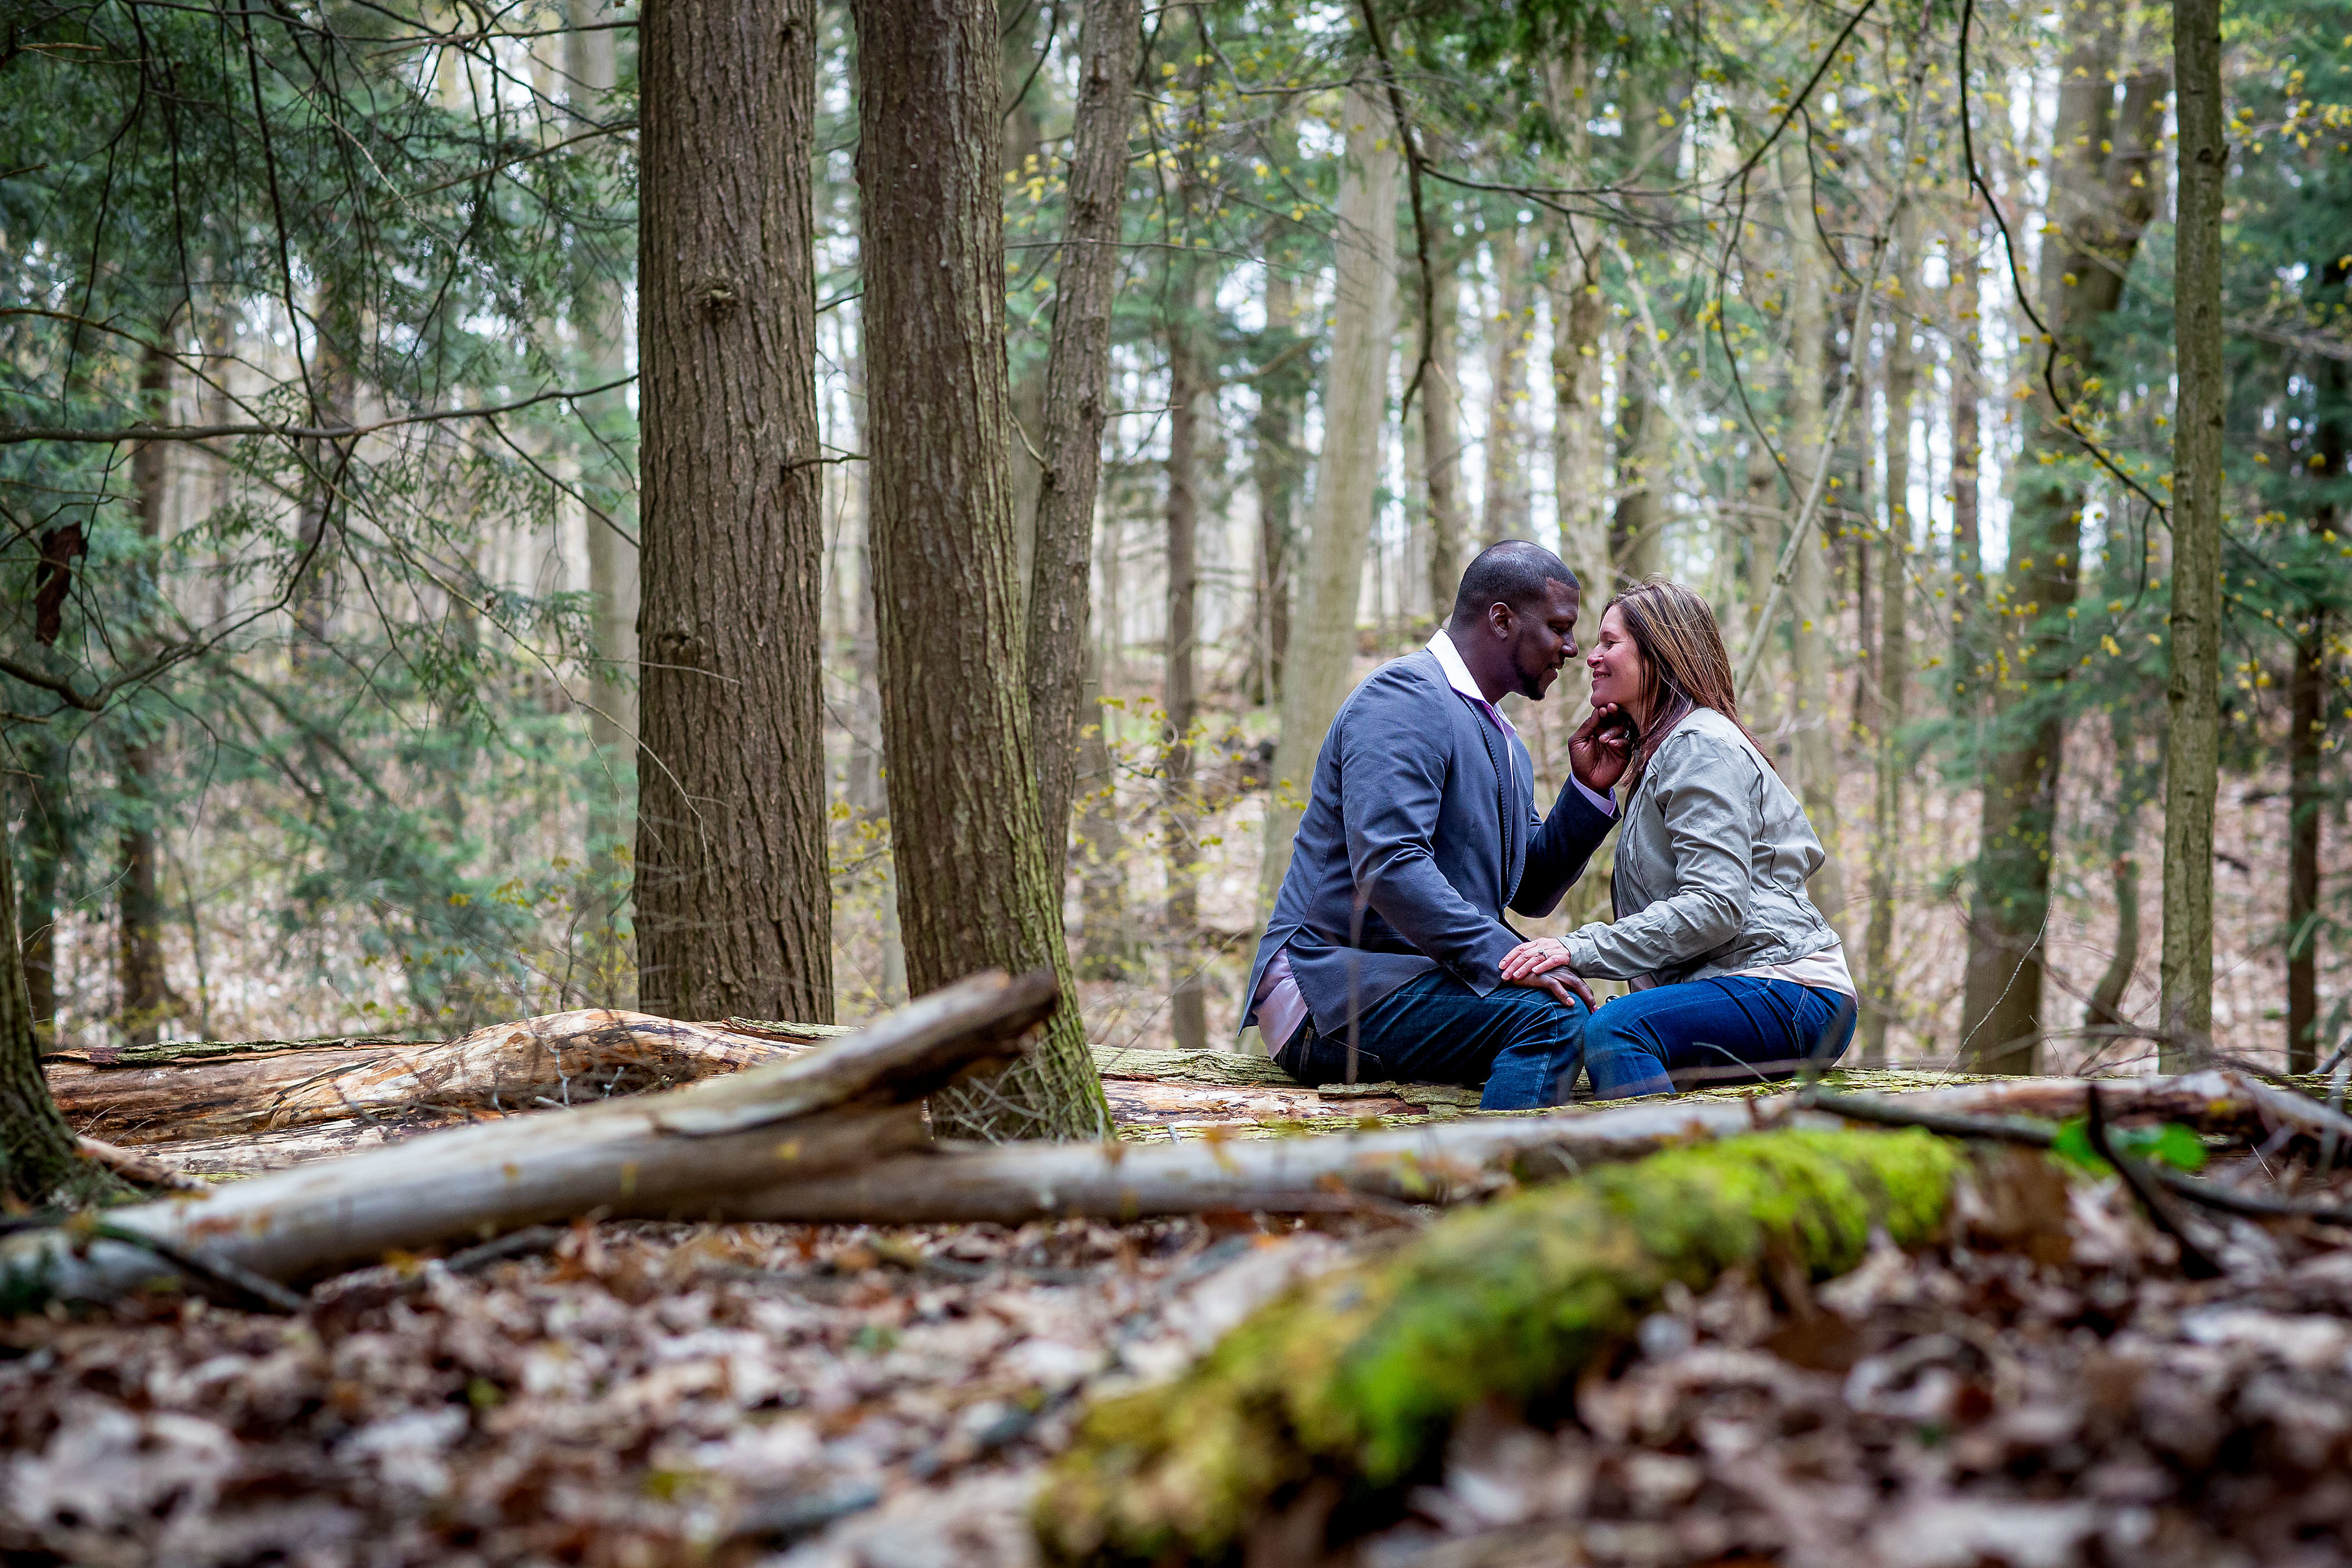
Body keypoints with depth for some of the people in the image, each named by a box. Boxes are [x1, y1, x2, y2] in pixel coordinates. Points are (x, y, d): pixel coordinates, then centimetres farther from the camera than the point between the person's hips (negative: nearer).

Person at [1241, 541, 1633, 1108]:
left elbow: (1530, 890, 21)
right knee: (1553, 1016, -28)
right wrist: (1503, 956, -28)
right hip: (1335, 994, -10)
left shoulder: (1502, 740, 22)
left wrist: (1589, 791, 9)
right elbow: (1387, 864, -24)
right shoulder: (1405, 696, -10)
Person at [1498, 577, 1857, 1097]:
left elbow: (1716, 906, -19)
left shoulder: (1702, 746, -7)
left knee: (1614, 1030, -34)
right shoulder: (1659, 750, 25)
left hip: (1786, 992, -10)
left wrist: (1581, 950, -23)